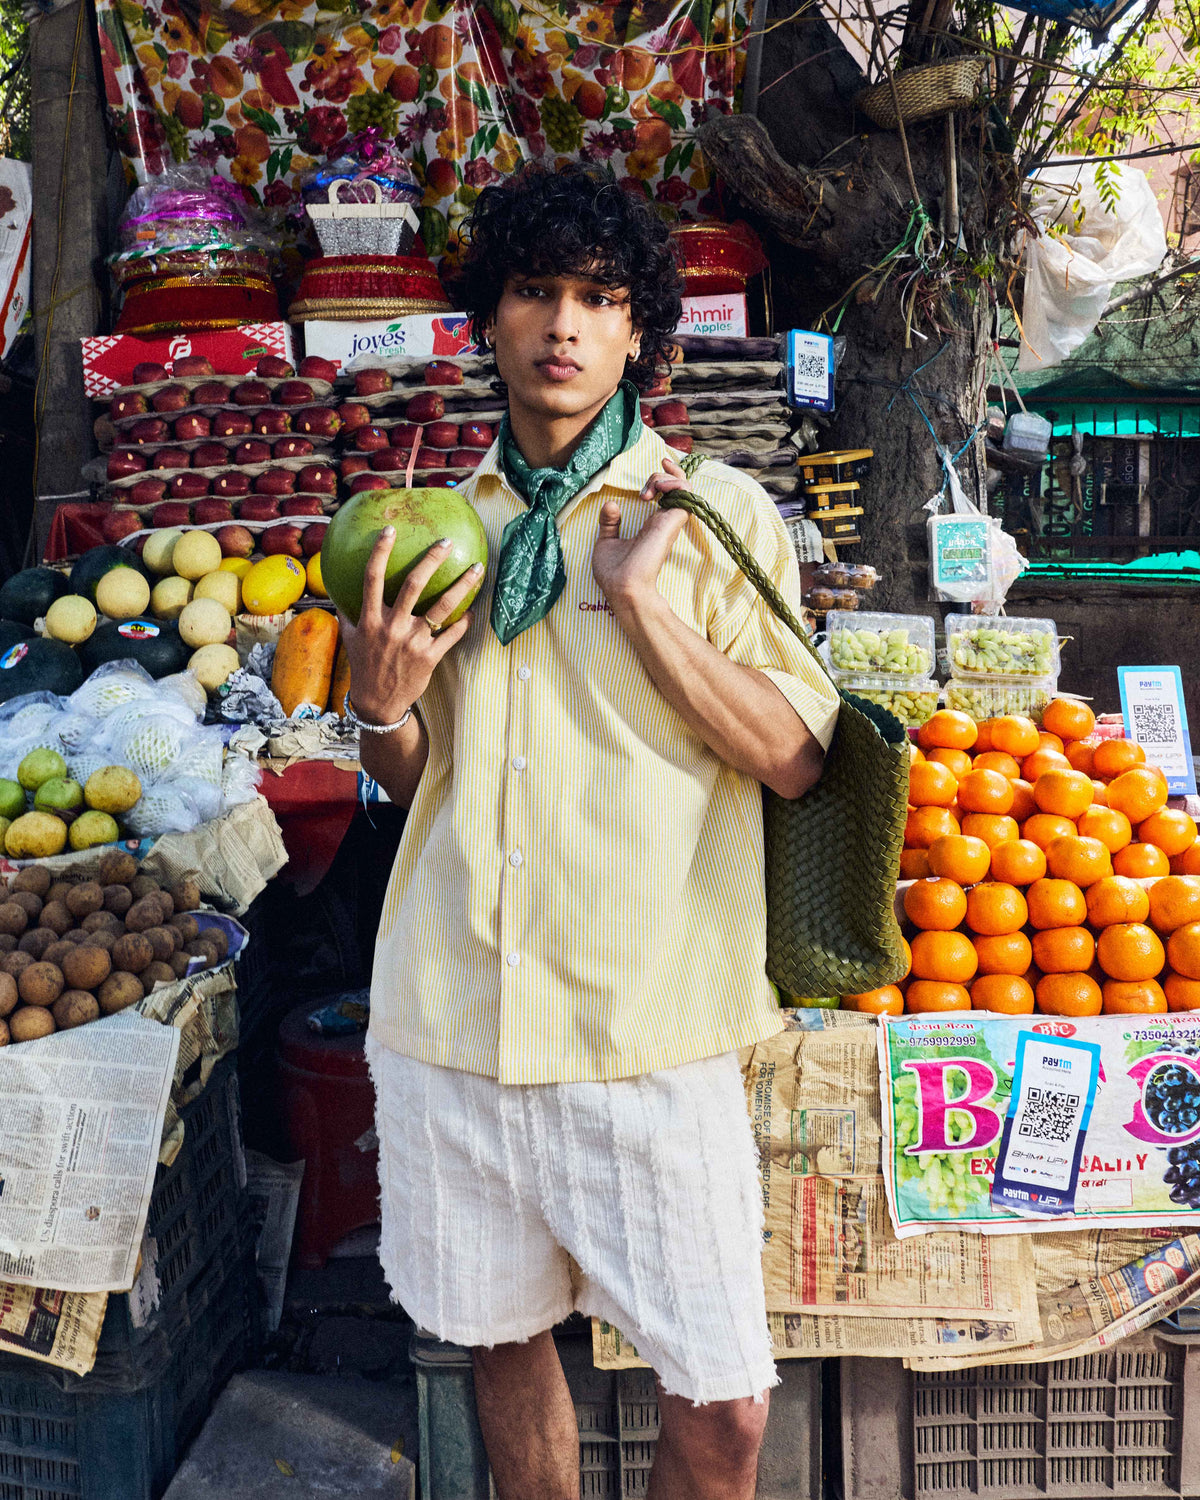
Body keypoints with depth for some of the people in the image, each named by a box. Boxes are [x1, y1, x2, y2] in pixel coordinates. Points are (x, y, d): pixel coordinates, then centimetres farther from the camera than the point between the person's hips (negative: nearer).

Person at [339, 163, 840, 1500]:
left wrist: (641, 598, -14)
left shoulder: (717, 514, 0)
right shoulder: (440, 527, 10)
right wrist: (381, 700, -5)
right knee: (500, 1335, 17)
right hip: (446, 1021, 3)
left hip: (646, 1031, -3)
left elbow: (792, 757, -7)